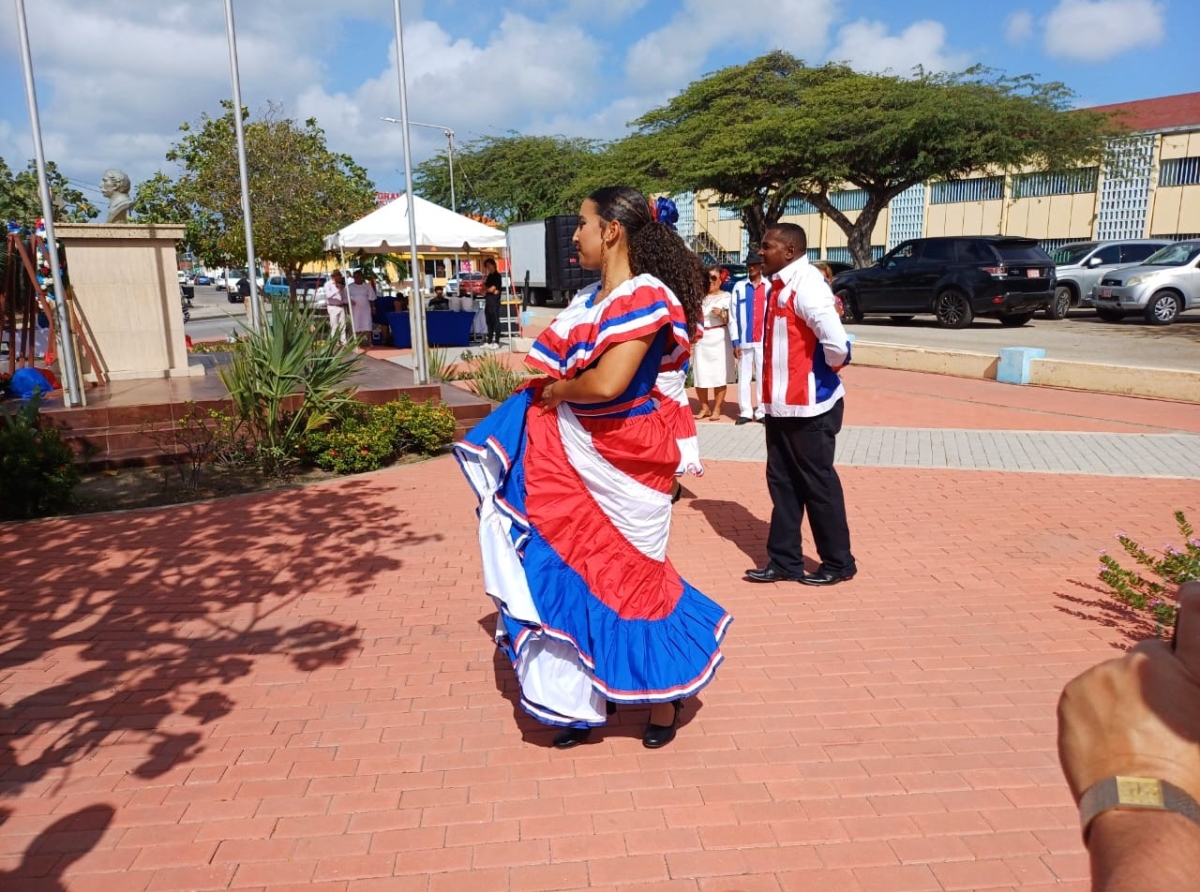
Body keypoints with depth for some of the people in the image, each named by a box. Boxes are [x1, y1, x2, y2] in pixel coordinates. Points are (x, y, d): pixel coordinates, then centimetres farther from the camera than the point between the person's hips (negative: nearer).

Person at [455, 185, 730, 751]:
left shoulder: (646, 296, -18)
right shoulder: (591, 298, 9)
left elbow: (607, 384, -28)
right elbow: (560, 370, 9)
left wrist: (558, 391, -11)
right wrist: (548, 393, -11)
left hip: (624, 463, -8)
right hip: (574, 456, 8)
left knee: (632, 577, 7)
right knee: (576, 572, 12)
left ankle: (662, 697, 31)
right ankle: (582, 699, 29)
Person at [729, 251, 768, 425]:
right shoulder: (739, 287, 4)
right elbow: (733, 316, 2)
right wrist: (735, 341, -4)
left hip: (764, 340, 0)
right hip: (744, 340, 1)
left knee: (763, 377, 5)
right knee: (744, 377, 5)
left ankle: (762, 411, 11)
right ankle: (745, 411, 11)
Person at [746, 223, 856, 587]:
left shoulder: (806, 287, -18)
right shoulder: (781, 286, 11)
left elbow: (837, 344, -28)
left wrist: (827, 370, -9)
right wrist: (770, 395, 9)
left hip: (809, 407, -9)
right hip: (782, 405, 9)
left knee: (817, 484, 3)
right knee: (782, 483, 12)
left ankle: (838, 563, 18)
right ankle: (784, 561, 22)